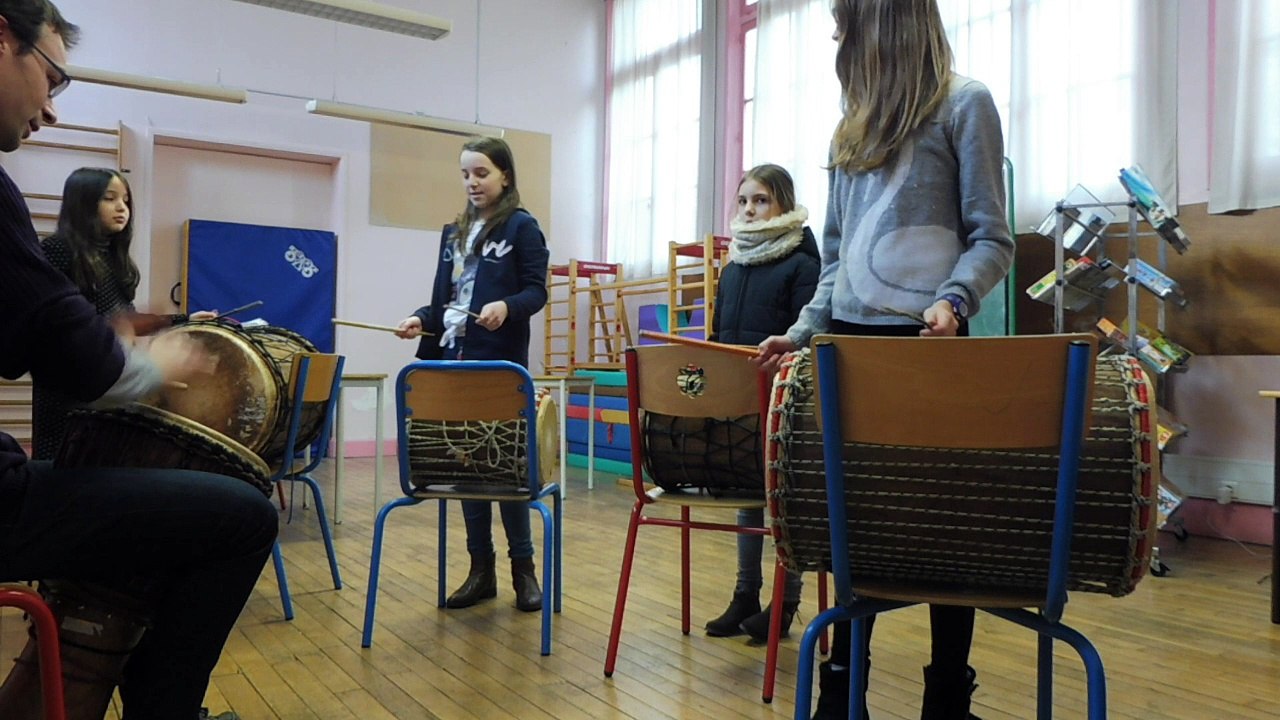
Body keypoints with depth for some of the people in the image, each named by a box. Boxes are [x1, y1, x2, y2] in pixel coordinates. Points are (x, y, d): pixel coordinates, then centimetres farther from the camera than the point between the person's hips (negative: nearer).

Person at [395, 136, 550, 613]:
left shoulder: (522, 226, -1)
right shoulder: (453, 232, 18)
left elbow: (536, 291, -8)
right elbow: (443, 297, 18)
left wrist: (506, 307, -27)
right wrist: (421, 320, -1)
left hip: (501, 363, -6)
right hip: (454, 359, 6)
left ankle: (523, 567, 10)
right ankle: (481, 568, 16)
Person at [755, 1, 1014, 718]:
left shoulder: (964, 103, 5)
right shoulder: (853, 126, 23)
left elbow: (992, 237, -3)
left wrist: (952, 302, -21)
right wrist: (804, 331, 12)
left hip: (921, 337, -5)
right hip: (850, 336, 6)